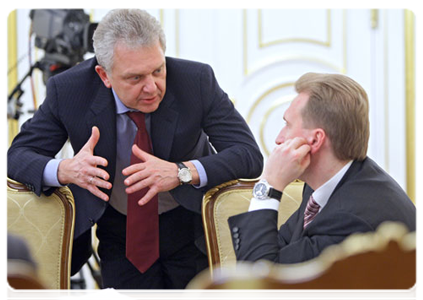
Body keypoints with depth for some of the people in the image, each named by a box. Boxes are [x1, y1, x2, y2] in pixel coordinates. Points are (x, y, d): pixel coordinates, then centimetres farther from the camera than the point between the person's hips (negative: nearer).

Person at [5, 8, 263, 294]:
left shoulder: (196, 80, -22)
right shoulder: (69, 90, -19)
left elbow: (250, 155, -25)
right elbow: (18, 156, -14)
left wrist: (181, 172, -43)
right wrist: (64, 170, -38)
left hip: (189, 226, 0)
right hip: (119, 232, 0)